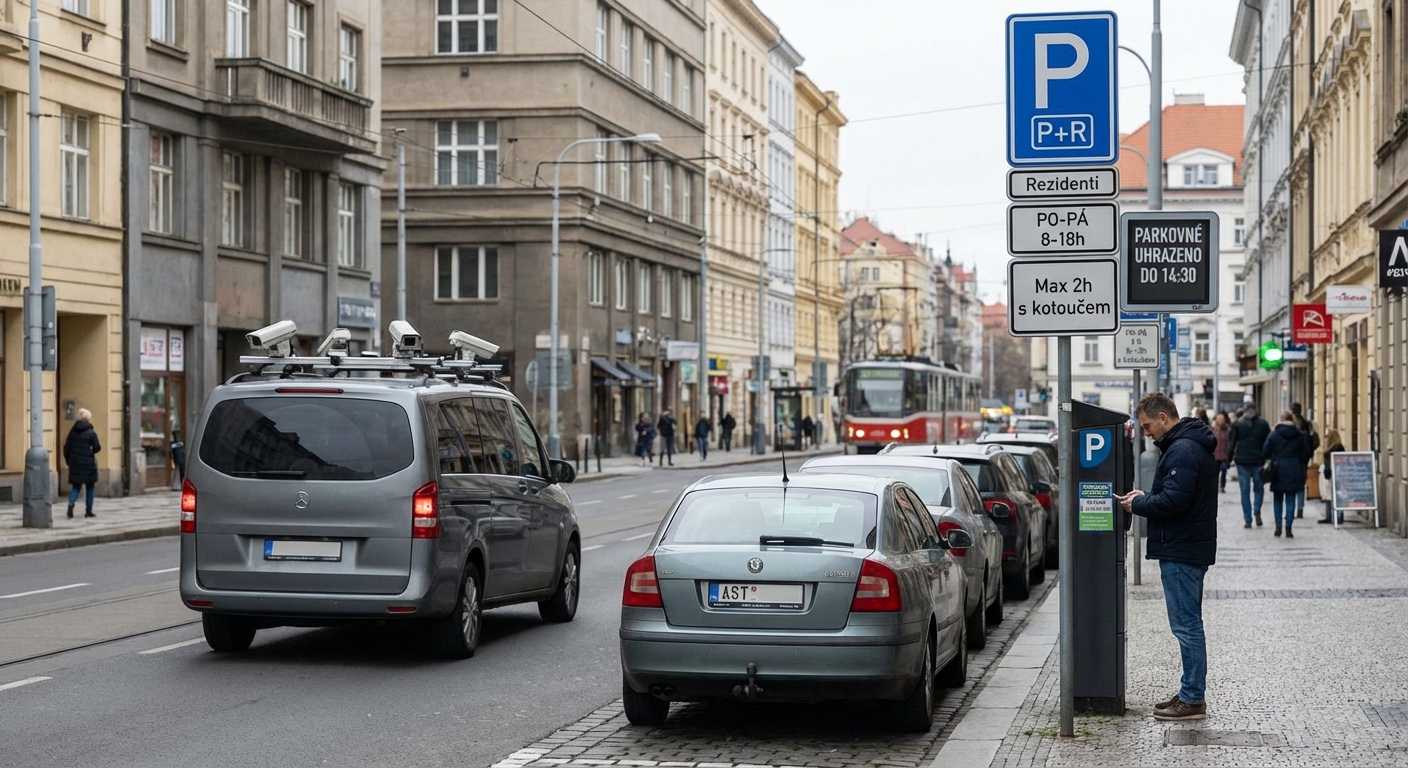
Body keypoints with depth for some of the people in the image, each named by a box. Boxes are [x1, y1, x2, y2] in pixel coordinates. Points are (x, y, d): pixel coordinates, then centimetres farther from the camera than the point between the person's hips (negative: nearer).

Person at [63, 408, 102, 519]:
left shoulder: (73, 431, 3)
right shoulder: (91, 432, -8)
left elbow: (66, 447, 5)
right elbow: (97, 448, -11)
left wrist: (68, 460, 16)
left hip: (75, 463, 3)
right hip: (88, 463, -3)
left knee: (76, 486, 10)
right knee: (90, 487, 9)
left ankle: (71, 503, -18)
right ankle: (88, 511, 8)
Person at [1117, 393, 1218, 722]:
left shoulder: (1182, 451, -19)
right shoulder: (1193, 445, 16)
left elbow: (1173, 501, -25)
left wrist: (1137, 504, -11)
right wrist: (1145, 497, 9)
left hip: (1181, 552, -11)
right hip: (1191, 548, 11)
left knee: (1186, 625, -6)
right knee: (1189, 624, 15)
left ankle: (1192, 700, -2)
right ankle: (1190, 694, 21)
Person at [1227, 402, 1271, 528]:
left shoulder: (1238, 424, 2)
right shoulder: (1263, 424, 2)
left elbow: (1232, 442, 2)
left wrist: (1230, 457, 9)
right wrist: (1267, 457, 10)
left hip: (1242, 460, 0)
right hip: (1258, 460, 0)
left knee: (1245, 490, 3)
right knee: (1259, 488, 15)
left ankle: (1247, 520, -1)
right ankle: (1257, 512, -5)